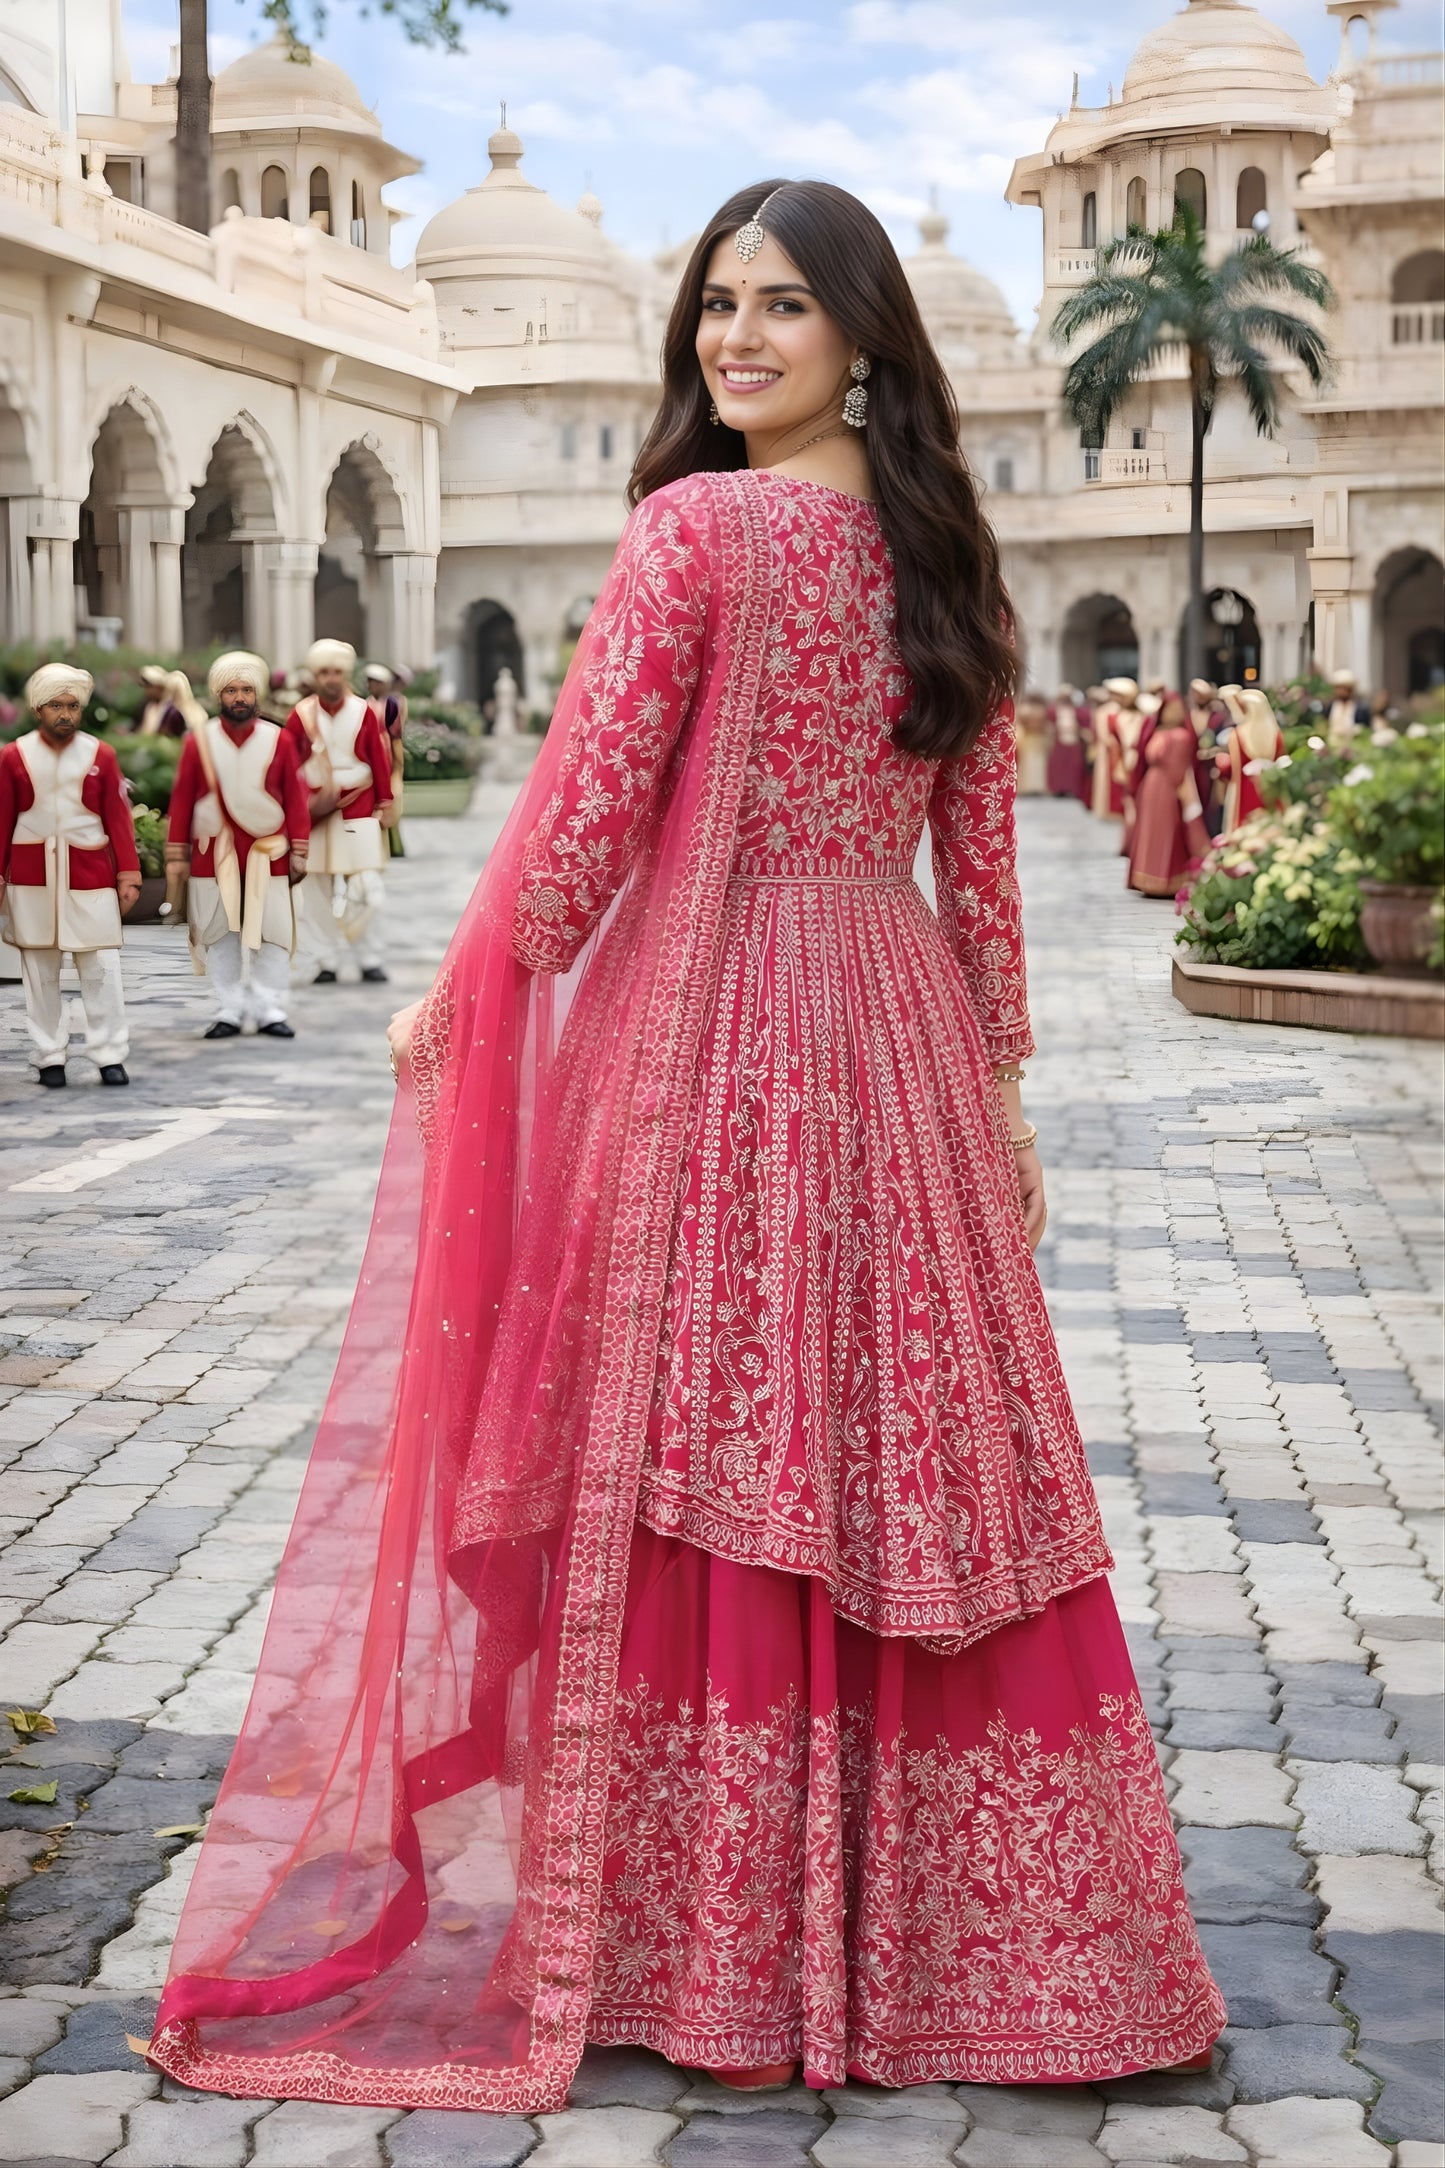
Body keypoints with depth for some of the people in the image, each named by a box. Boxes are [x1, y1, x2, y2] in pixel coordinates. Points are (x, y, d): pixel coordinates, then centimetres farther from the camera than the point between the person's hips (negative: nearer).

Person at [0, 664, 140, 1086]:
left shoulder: (100, 755, 2)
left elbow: (118, 818, 2)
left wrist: (128, 874, -1)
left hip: (90, 873, 0)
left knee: (101, 968, -2)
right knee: (40, 970, 5)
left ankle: (110, 1057, 4)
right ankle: (49, 1058, 13)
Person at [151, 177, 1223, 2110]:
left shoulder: (695, 528, -10)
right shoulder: (941, 552, 9)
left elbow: (582, 817, -11)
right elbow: (981, 861, 10)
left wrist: (458, 1004, 1)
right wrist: (993, 1085, 16)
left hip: (703, 1034, -6)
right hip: (898, 1040, 6)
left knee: (704, 1472, 2)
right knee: (916, 1450, 10)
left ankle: (708, 1942, 12)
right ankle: (964, 1933, 21)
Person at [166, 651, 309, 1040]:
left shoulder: (280, 741, 1)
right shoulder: (198, 742, 1)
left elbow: (295, 800, 2)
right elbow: (181, 801, 3)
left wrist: (299, 852, -1)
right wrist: (176, 855, 0)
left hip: (267, 853, 0)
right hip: (213, 855, 0)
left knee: (271, 932, 0)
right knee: (219, 933, 3)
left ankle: (270, 1009, 7)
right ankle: (229, 1010, 11)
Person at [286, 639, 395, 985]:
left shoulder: (364, 713, 0)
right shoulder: (300, 715, 0)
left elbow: (381, 762, 4)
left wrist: (385, 804, 3)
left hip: (359, 812, -1)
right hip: (314, 813, 1)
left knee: (366, 887, -7)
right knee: (317, 891, 2)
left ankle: (371, 960, 2)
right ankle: (326, 962, 9)